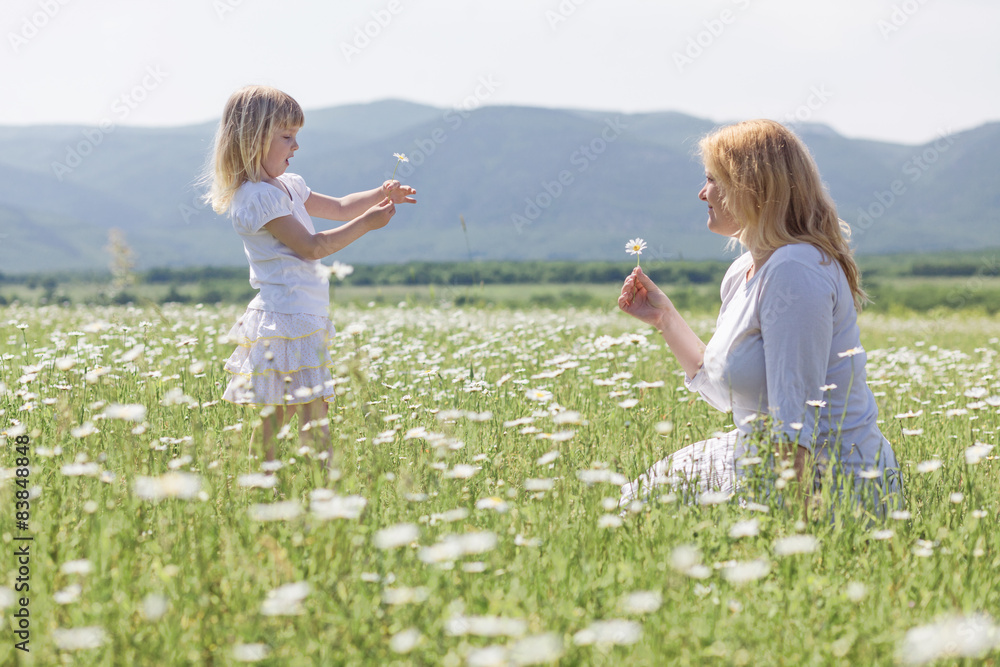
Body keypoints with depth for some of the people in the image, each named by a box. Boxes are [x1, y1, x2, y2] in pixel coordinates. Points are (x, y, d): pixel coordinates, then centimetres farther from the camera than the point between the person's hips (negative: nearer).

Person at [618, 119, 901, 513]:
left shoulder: (794, 272, -22)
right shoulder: (742, 274, 8)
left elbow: (795, 421, -27)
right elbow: (724, 392, 19)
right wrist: (664, 317, 17)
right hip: (760, 460, 10)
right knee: (639, 496, 18)